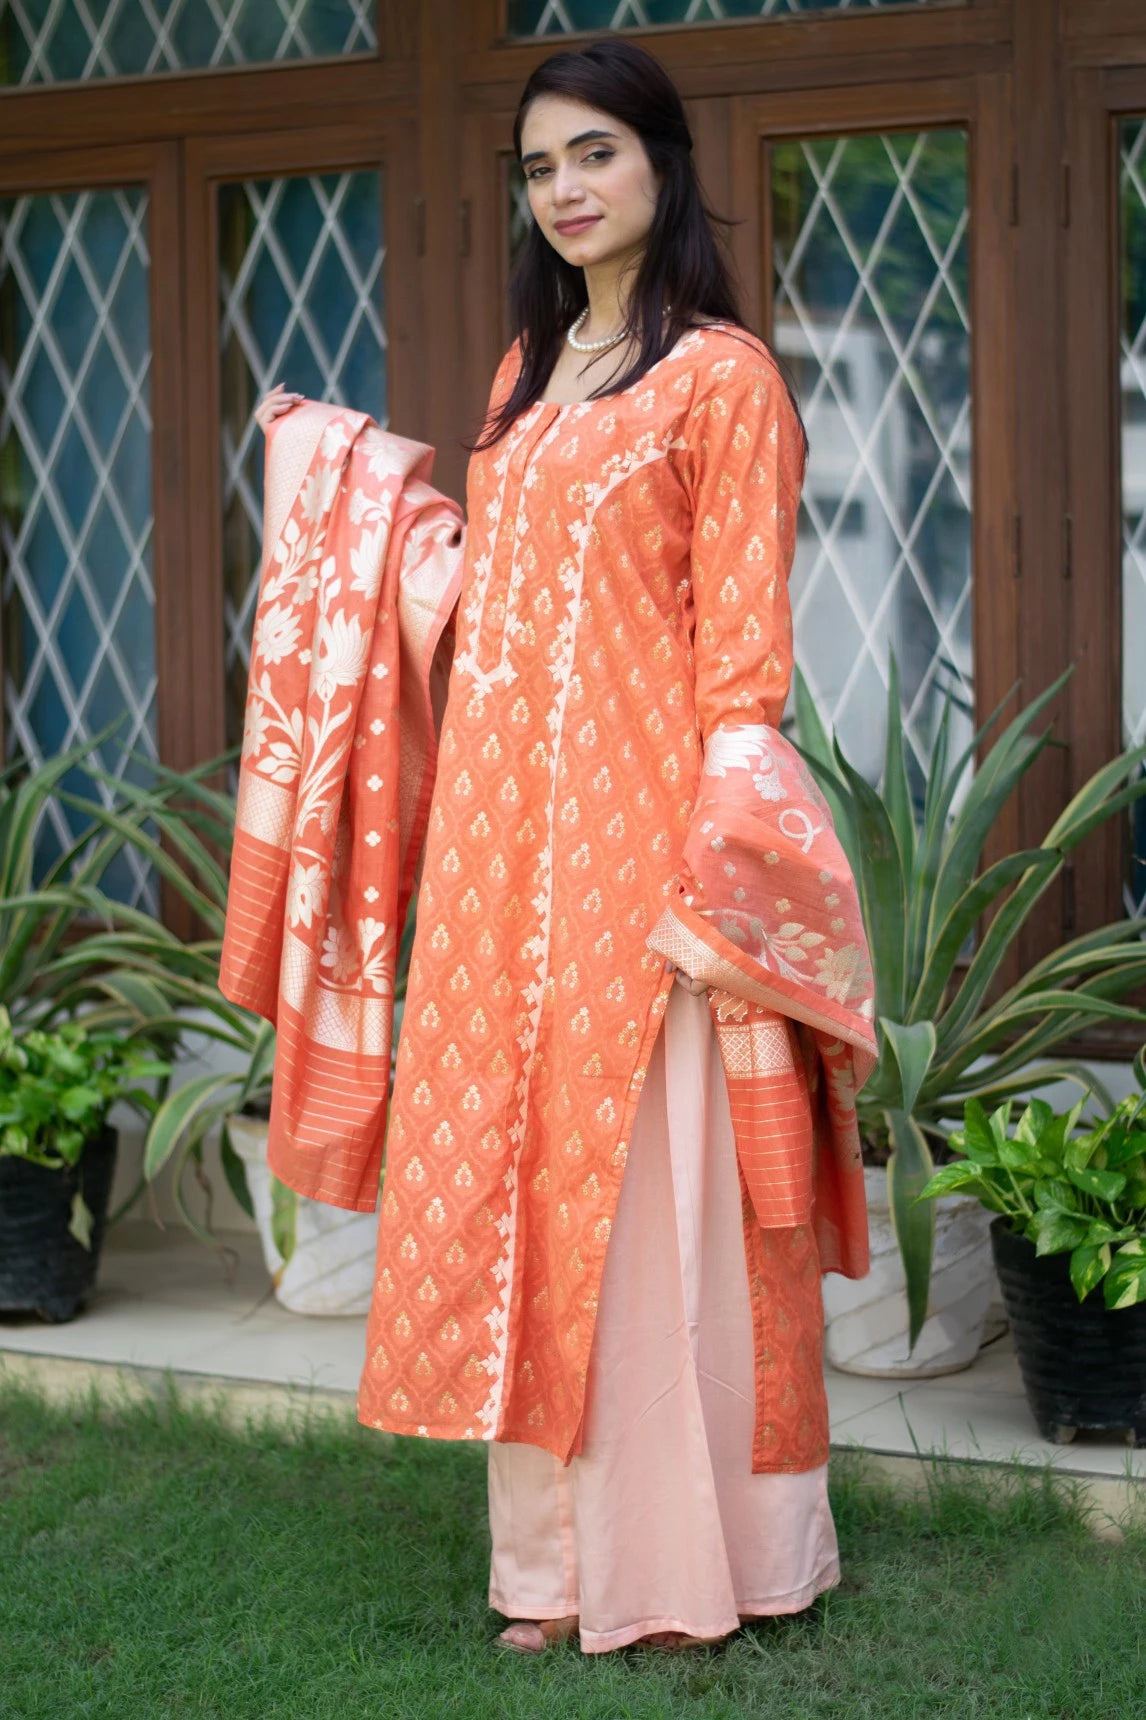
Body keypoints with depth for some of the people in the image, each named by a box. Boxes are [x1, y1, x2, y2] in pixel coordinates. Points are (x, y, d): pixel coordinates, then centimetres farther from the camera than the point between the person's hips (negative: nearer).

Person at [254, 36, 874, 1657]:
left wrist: (716, 880, -15)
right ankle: (562, 1552, 15)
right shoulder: (531, 372, 17)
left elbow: (744, 644, -9)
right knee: (524, 1179, 7)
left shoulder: (723, 377, -4)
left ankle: (689, 1556, 10)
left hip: (643, 837, -7)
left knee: (659, 1188, -2)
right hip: (507, 841, 7)